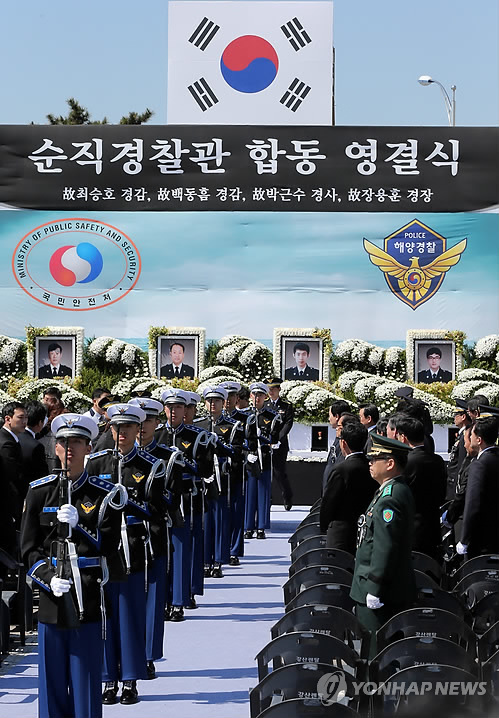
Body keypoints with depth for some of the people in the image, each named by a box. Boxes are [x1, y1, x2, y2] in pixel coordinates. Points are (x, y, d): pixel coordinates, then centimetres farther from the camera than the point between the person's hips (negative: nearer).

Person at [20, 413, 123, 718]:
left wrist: (77, 526, -16)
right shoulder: (40, 491, 5)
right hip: (51, 600, 2)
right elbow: (29, 548, 4)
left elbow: (108, 547, -3)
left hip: (89, 599, -2)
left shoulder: (105, 493, 0)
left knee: (87, 679, 2)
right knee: (52, 679, 7)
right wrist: (48, 578, -12)